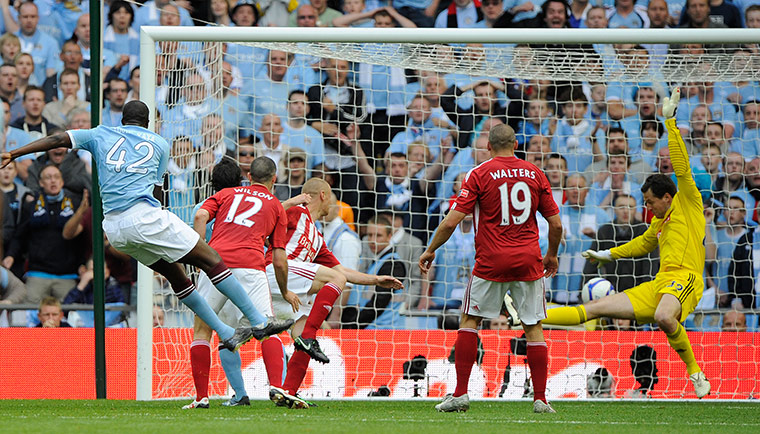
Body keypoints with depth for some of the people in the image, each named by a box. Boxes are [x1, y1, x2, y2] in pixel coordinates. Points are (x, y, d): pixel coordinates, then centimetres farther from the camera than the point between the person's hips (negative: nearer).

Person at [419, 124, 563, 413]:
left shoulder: (479, 174, -3)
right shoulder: (535, 174, 6)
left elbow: (452, 220, -7)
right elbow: (555, 223, 8)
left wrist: (430, 250, 7)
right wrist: (552, 255, 25)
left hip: (491, 261, -2)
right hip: (529, 260, 2)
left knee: (469, 321, 10)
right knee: (533, 327, 7)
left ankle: (460, 393, 3)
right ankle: (540, 398, 3)